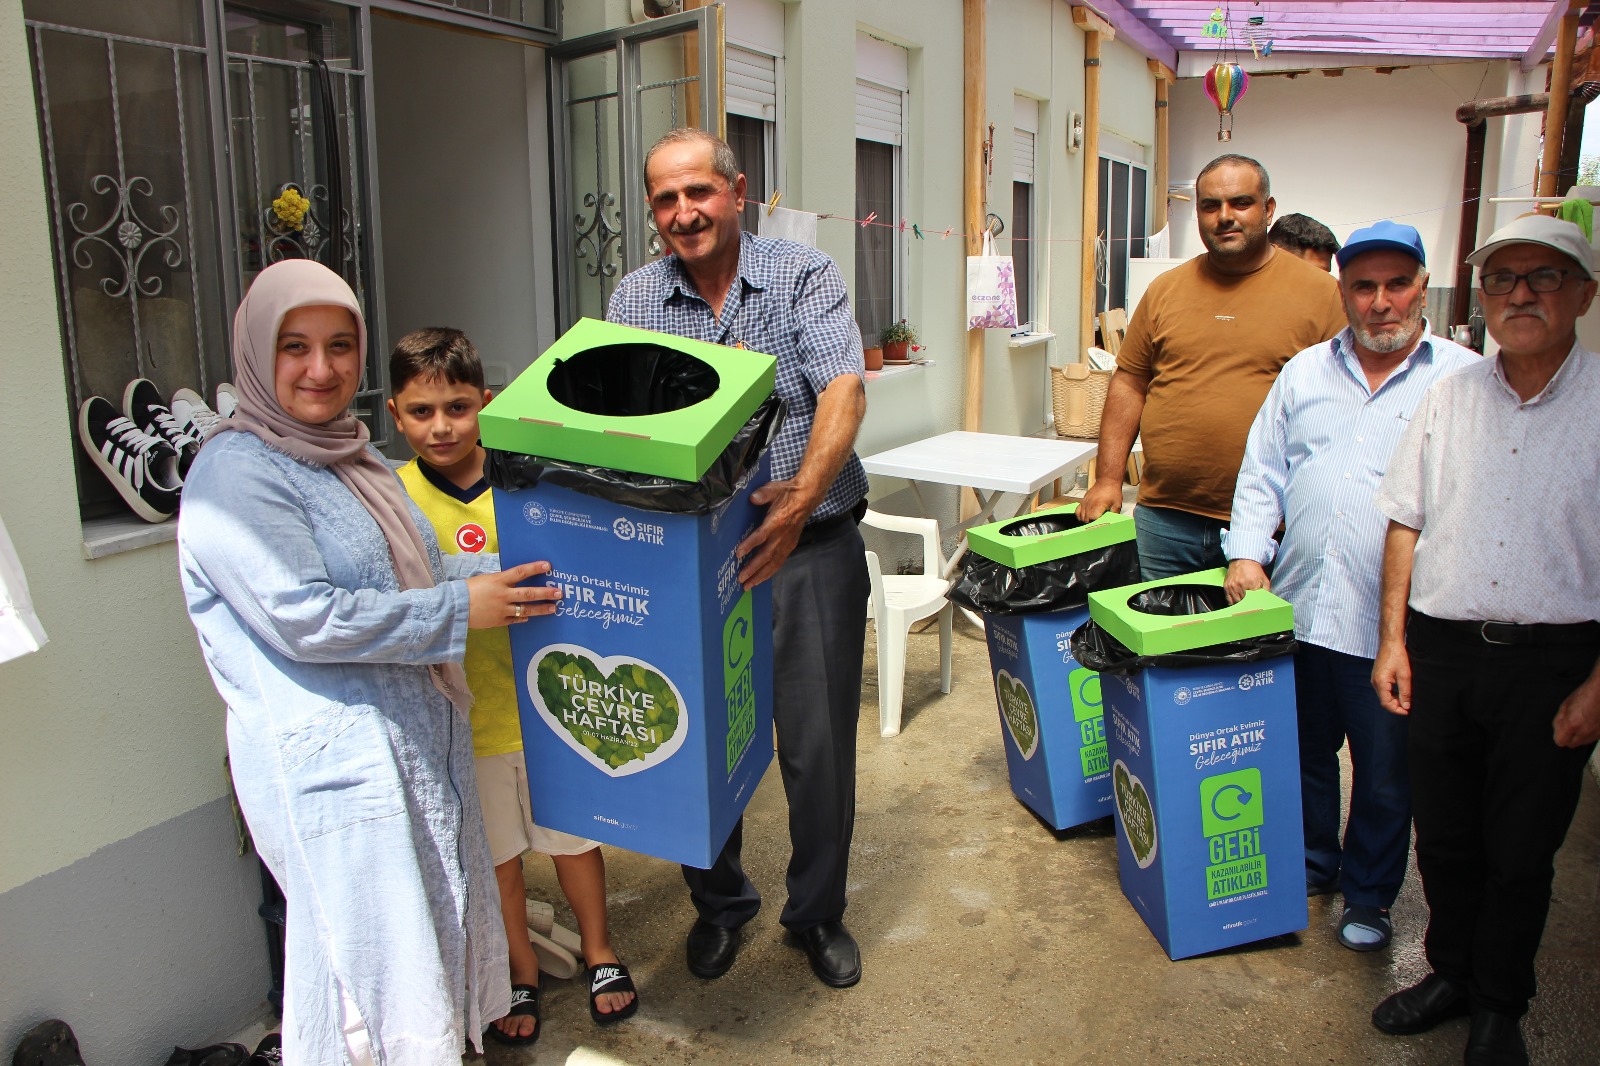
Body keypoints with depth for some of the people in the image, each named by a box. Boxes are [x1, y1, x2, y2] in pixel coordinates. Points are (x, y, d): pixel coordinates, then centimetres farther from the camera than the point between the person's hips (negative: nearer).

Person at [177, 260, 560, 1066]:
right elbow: (304, 619, -23)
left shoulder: (349, 455, 13)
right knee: (371, 965, 3)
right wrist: (459, 611, -19)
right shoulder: (236, 474, -15)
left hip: (418, 735, 9)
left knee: (433, 932, 20)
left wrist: (503, 571, 6)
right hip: (330, 763, -9)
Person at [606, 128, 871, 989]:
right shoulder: (636, 299, 6)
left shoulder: (805, 277, -3)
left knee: (818, 745, 6)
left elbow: (842, 391, -18)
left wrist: (805, 493, -35)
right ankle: (718, 902, 37)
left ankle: (816, 912, 30)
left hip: (809, 550, -2)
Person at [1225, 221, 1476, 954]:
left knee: (1386, 775, 10)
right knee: (1304, 753, 17)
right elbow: (1263, 473, 12)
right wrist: (1247, 552, -2)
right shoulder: (1304, 373, 11)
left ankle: (1369, 895, 30)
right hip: (1299, 609, 3)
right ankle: (1312, 865, 38)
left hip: (1394, 621, -3)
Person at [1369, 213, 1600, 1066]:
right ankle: (1451, 972, 36)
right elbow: (1406, 521, 9)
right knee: (1443, 836, 14)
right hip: (1442, 647, 3)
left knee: (1522, 851, 10)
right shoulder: (1448, 398, 6)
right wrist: (1393, 639, 4)